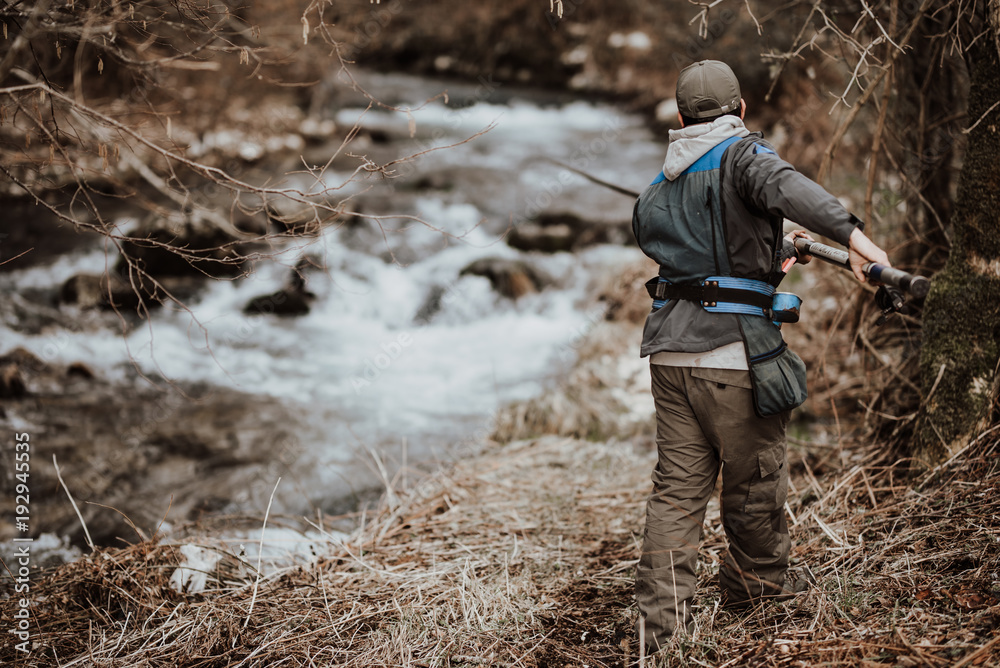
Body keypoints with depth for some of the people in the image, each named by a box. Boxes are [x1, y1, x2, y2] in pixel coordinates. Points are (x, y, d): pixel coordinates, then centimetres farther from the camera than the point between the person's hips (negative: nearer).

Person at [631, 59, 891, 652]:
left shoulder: (659, 186, 19)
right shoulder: (742, 153, -4)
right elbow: (786, 187, -26)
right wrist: (853, 235, -36)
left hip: (670, 352, 6)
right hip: (734, 354, -6)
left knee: (677, 489, 8)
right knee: (755, 485, 13)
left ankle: (662, 624, 4)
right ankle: (761, 588, 32)